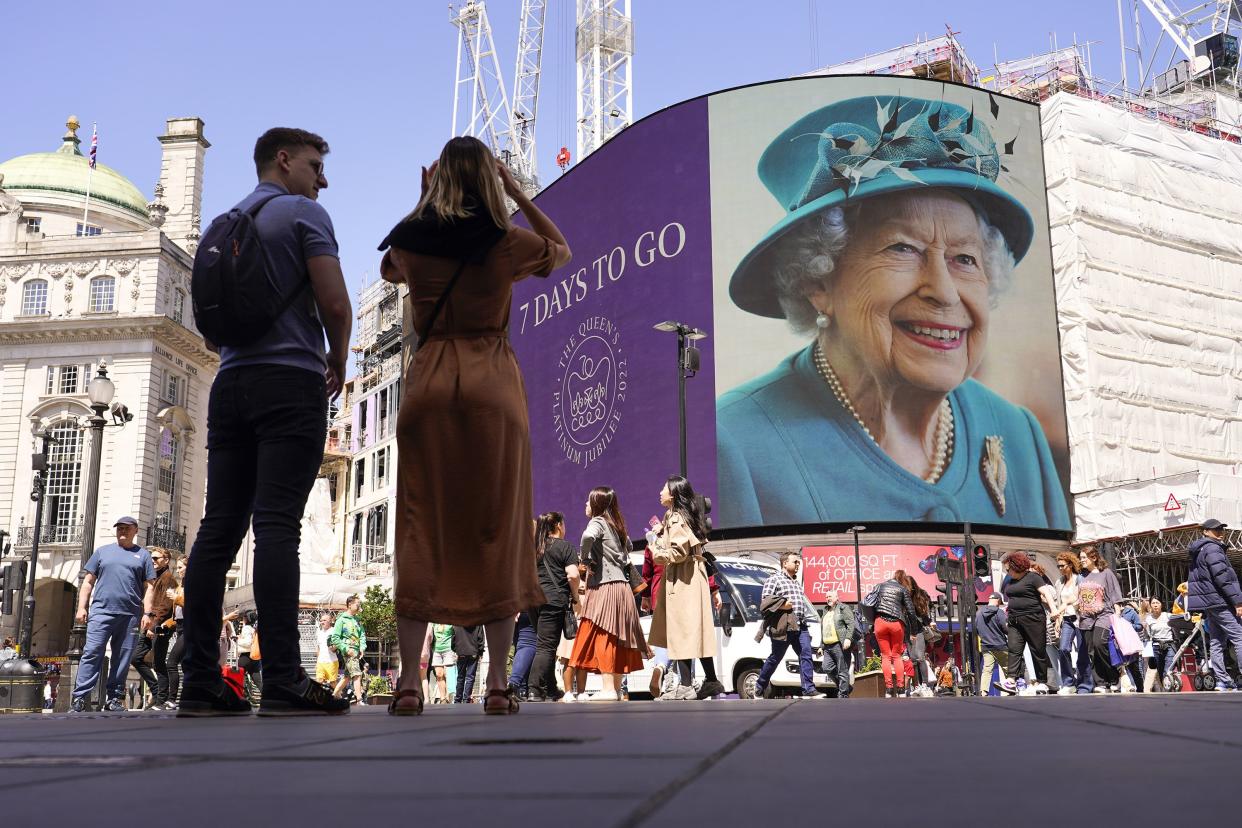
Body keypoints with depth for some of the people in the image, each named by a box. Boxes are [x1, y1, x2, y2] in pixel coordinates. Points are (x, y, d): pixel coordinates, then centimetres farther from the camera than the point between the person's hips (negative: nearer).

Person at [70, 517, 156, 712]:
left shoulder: (143, 555, 14)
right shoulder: (102, 551, 16)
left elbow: (149, 587, 8)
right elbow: (88, 582, 14)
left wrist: (148, 613, -2)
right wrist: (81, 607, 4)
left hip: (130, 615, 1)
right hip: (101, 612, 0)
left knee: (123, 658, 3)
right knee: (92, 653, -9)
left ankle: (114, 698, 10)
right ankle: (79, 697, -10)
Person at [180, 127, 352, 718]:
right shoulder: (303, 212, 1)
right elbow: (335, 304, -9)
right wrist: (338, 362, 9)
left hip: (231, 382, 7)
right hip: (291, 381, -6)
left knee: (219, 528, 1)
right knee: (276, 526, -14)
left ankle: (200, 684, -1)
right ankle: (282, 681, -18)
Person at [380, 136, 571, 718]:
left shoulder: (411, 241, 5)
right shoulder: (507, 242, 0)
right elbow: (562, 249, 22)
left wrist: (422, 204, 24)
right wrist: (517, 193, 18)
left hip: (429, 381, 1)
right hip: (493, 385, -1)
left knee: (421, 533, 3)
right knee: (496, 532, 2)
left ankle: (409, 683, -1)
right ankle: (497, 684, 1)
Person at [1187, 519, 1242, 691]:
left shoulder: (1198, 551, 20)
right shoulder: (1213, 548, -11)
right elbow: (1222, 577, -19)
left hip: (1209, 604, 10)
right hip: (1220, 601, -10)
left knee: (1216, 641, 7)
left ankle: (1222, 681, 6)